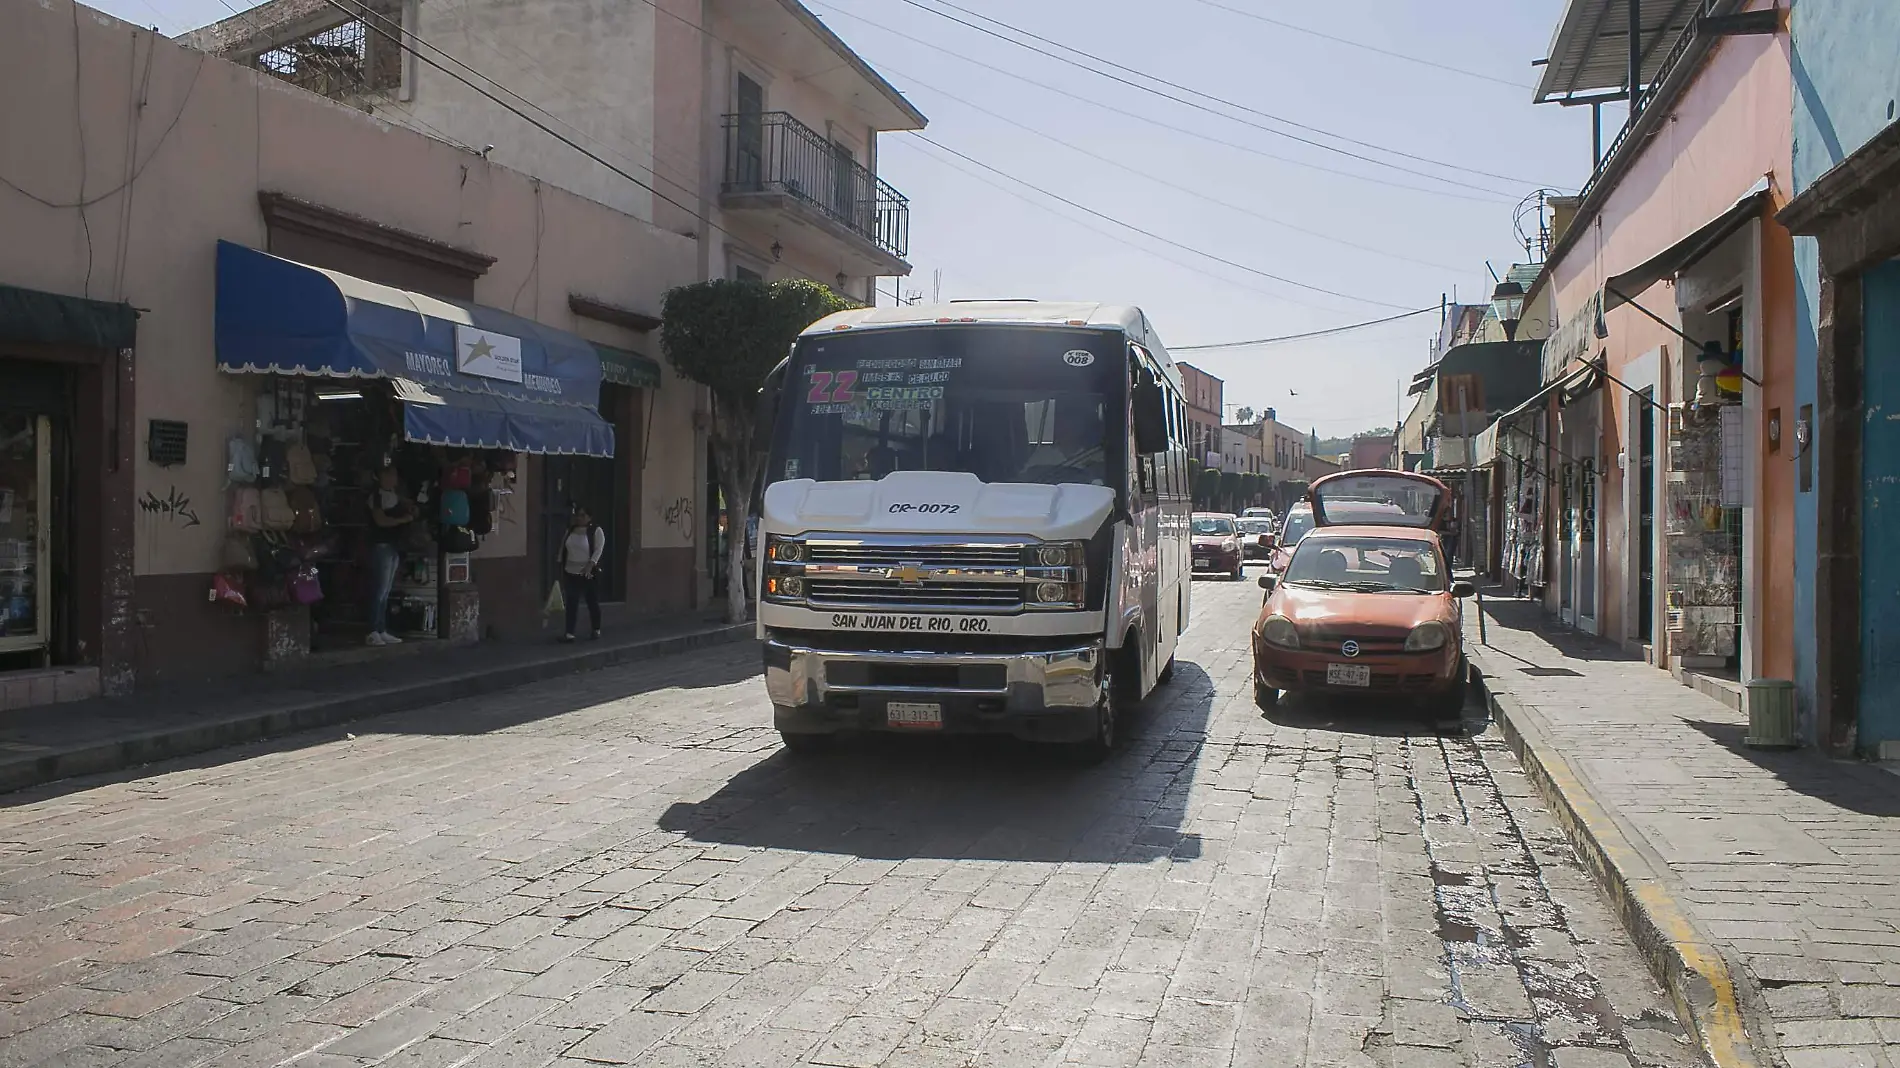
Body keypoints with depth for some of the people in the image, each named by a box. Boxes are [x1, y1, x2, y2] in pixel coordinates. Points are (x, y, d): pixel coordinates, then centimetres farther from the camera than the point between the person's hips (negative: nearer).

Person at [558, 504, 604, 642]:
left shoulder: (596, 531, -6)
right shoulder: (570, 531, 10)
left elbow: (599, 549, -16)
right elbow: (563, 549, 14)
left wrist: (590, 564, -28)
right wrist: (561, 567, 8)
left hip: (589, 573, -4)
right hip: (571, 573, 4)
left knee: (593, 602, 6)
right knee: (571, 604, -1)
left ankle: (596, 630, 20)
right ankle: (569, 633, -2)